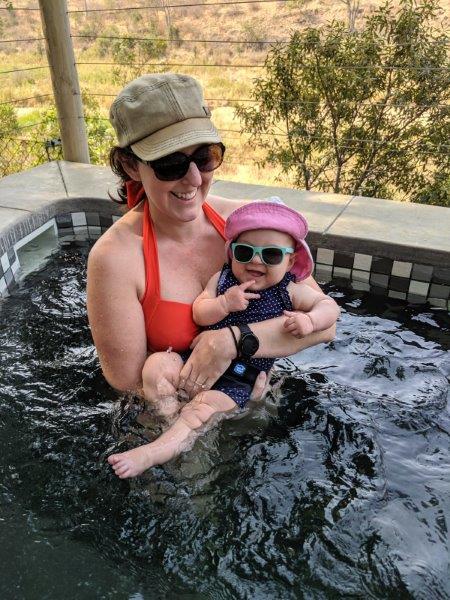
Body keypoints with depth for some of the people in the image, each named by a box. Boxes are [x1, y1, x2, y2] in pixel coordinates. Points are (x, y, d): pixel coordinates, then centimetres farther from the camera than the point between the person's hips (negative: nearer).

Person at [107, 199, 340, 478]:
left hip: (238, 378, -3)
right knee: (157, 365, -17)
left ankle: (152, 453, -25)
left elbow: (330, 305, 1)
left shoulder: (290, 291, -2)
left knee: (208, 405, -28)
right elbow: (199, 314, -6)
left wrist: (310, 320, -21)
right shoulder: (222, 279, 1)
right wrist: (224, 303, -25)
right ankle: (173, 425, -7)